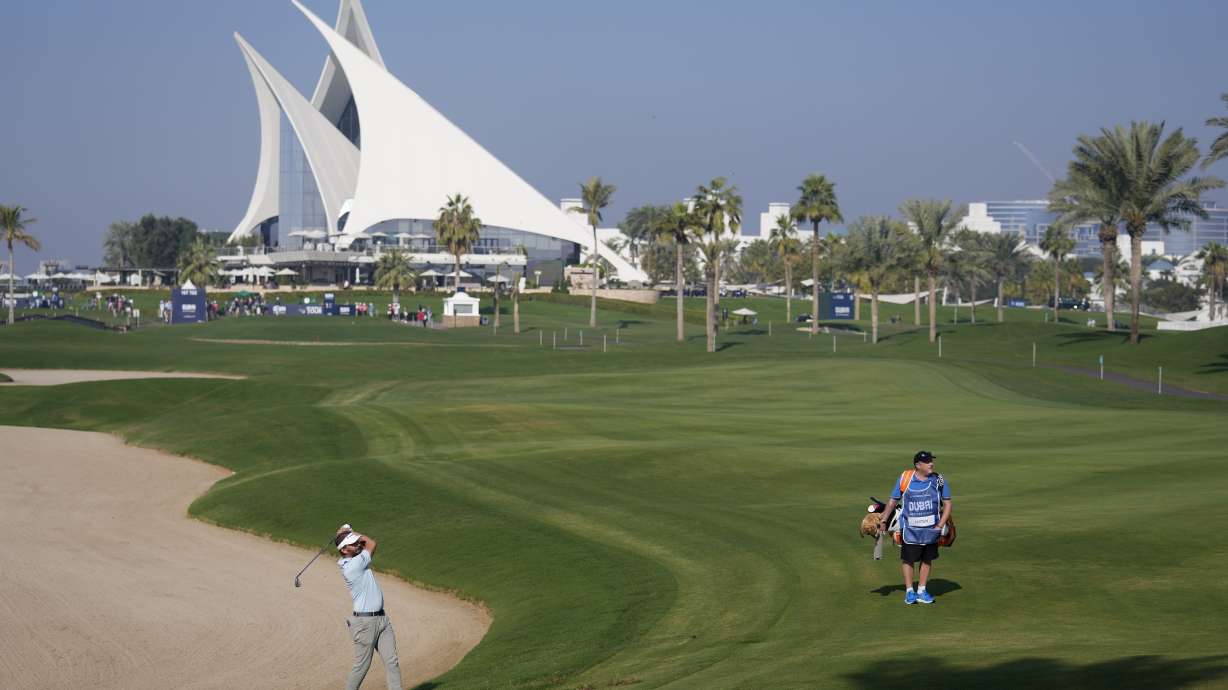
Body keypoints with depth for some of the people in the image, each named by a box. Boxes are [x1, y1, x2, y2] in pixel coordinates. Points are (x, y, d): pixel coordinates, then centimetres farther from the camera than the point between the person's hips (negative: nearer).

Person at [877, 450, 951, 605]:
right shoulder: (904, 479, -5)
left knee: (927, 559, 10)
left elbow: (947, 503, 3)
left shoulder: (938, 480, -1)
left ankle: (921, 591, 21)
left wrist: (940, 525, -7)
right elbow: (893, 501, 4)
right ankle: (909, 591, 13)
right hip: (910, 528, -2)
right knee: (908, 559, 2)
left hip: (931, 528, 2)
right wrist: (883, 520, 0)